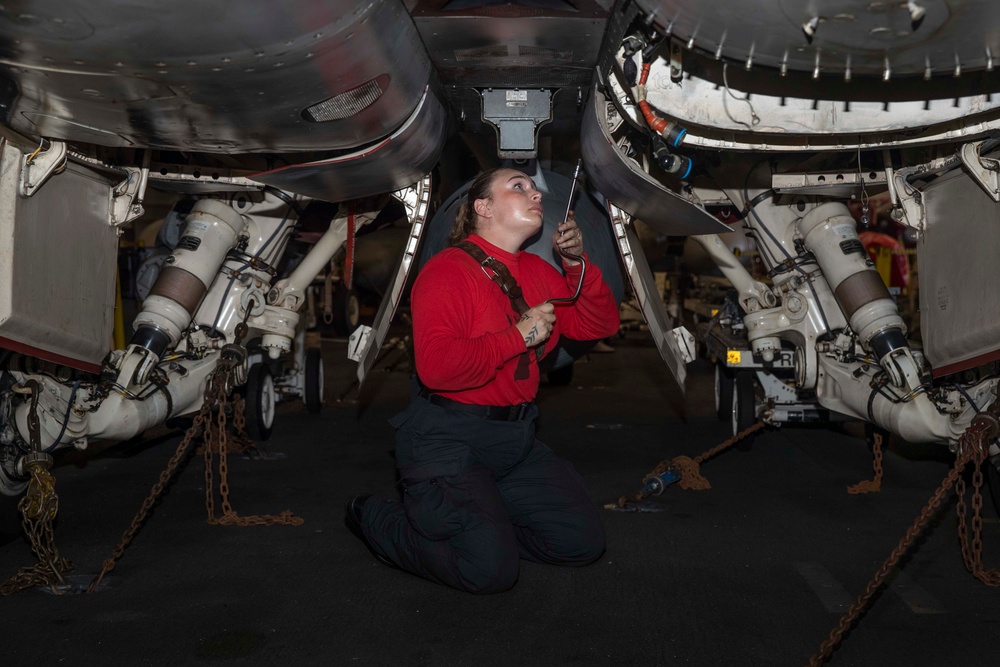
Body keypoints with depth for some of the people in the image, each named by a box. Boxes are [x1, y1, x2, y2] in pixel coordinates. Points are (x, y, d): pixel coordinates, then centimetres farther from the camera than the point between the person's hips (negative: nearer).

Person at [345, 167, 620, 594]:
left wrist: (578, 264, -2)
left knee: (584, 542, 3)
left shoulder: (537, 272, 12)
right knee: (491, 570, -16)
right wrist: (519, 336, -20)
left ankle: (475, 516, 17)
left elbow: (599, 326, 13)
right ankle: (374, 517, 7)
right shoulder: (449, 270, -14)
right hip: (447, 441, -8)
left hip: (516, 438, 8)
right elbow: (436, 366, -27)